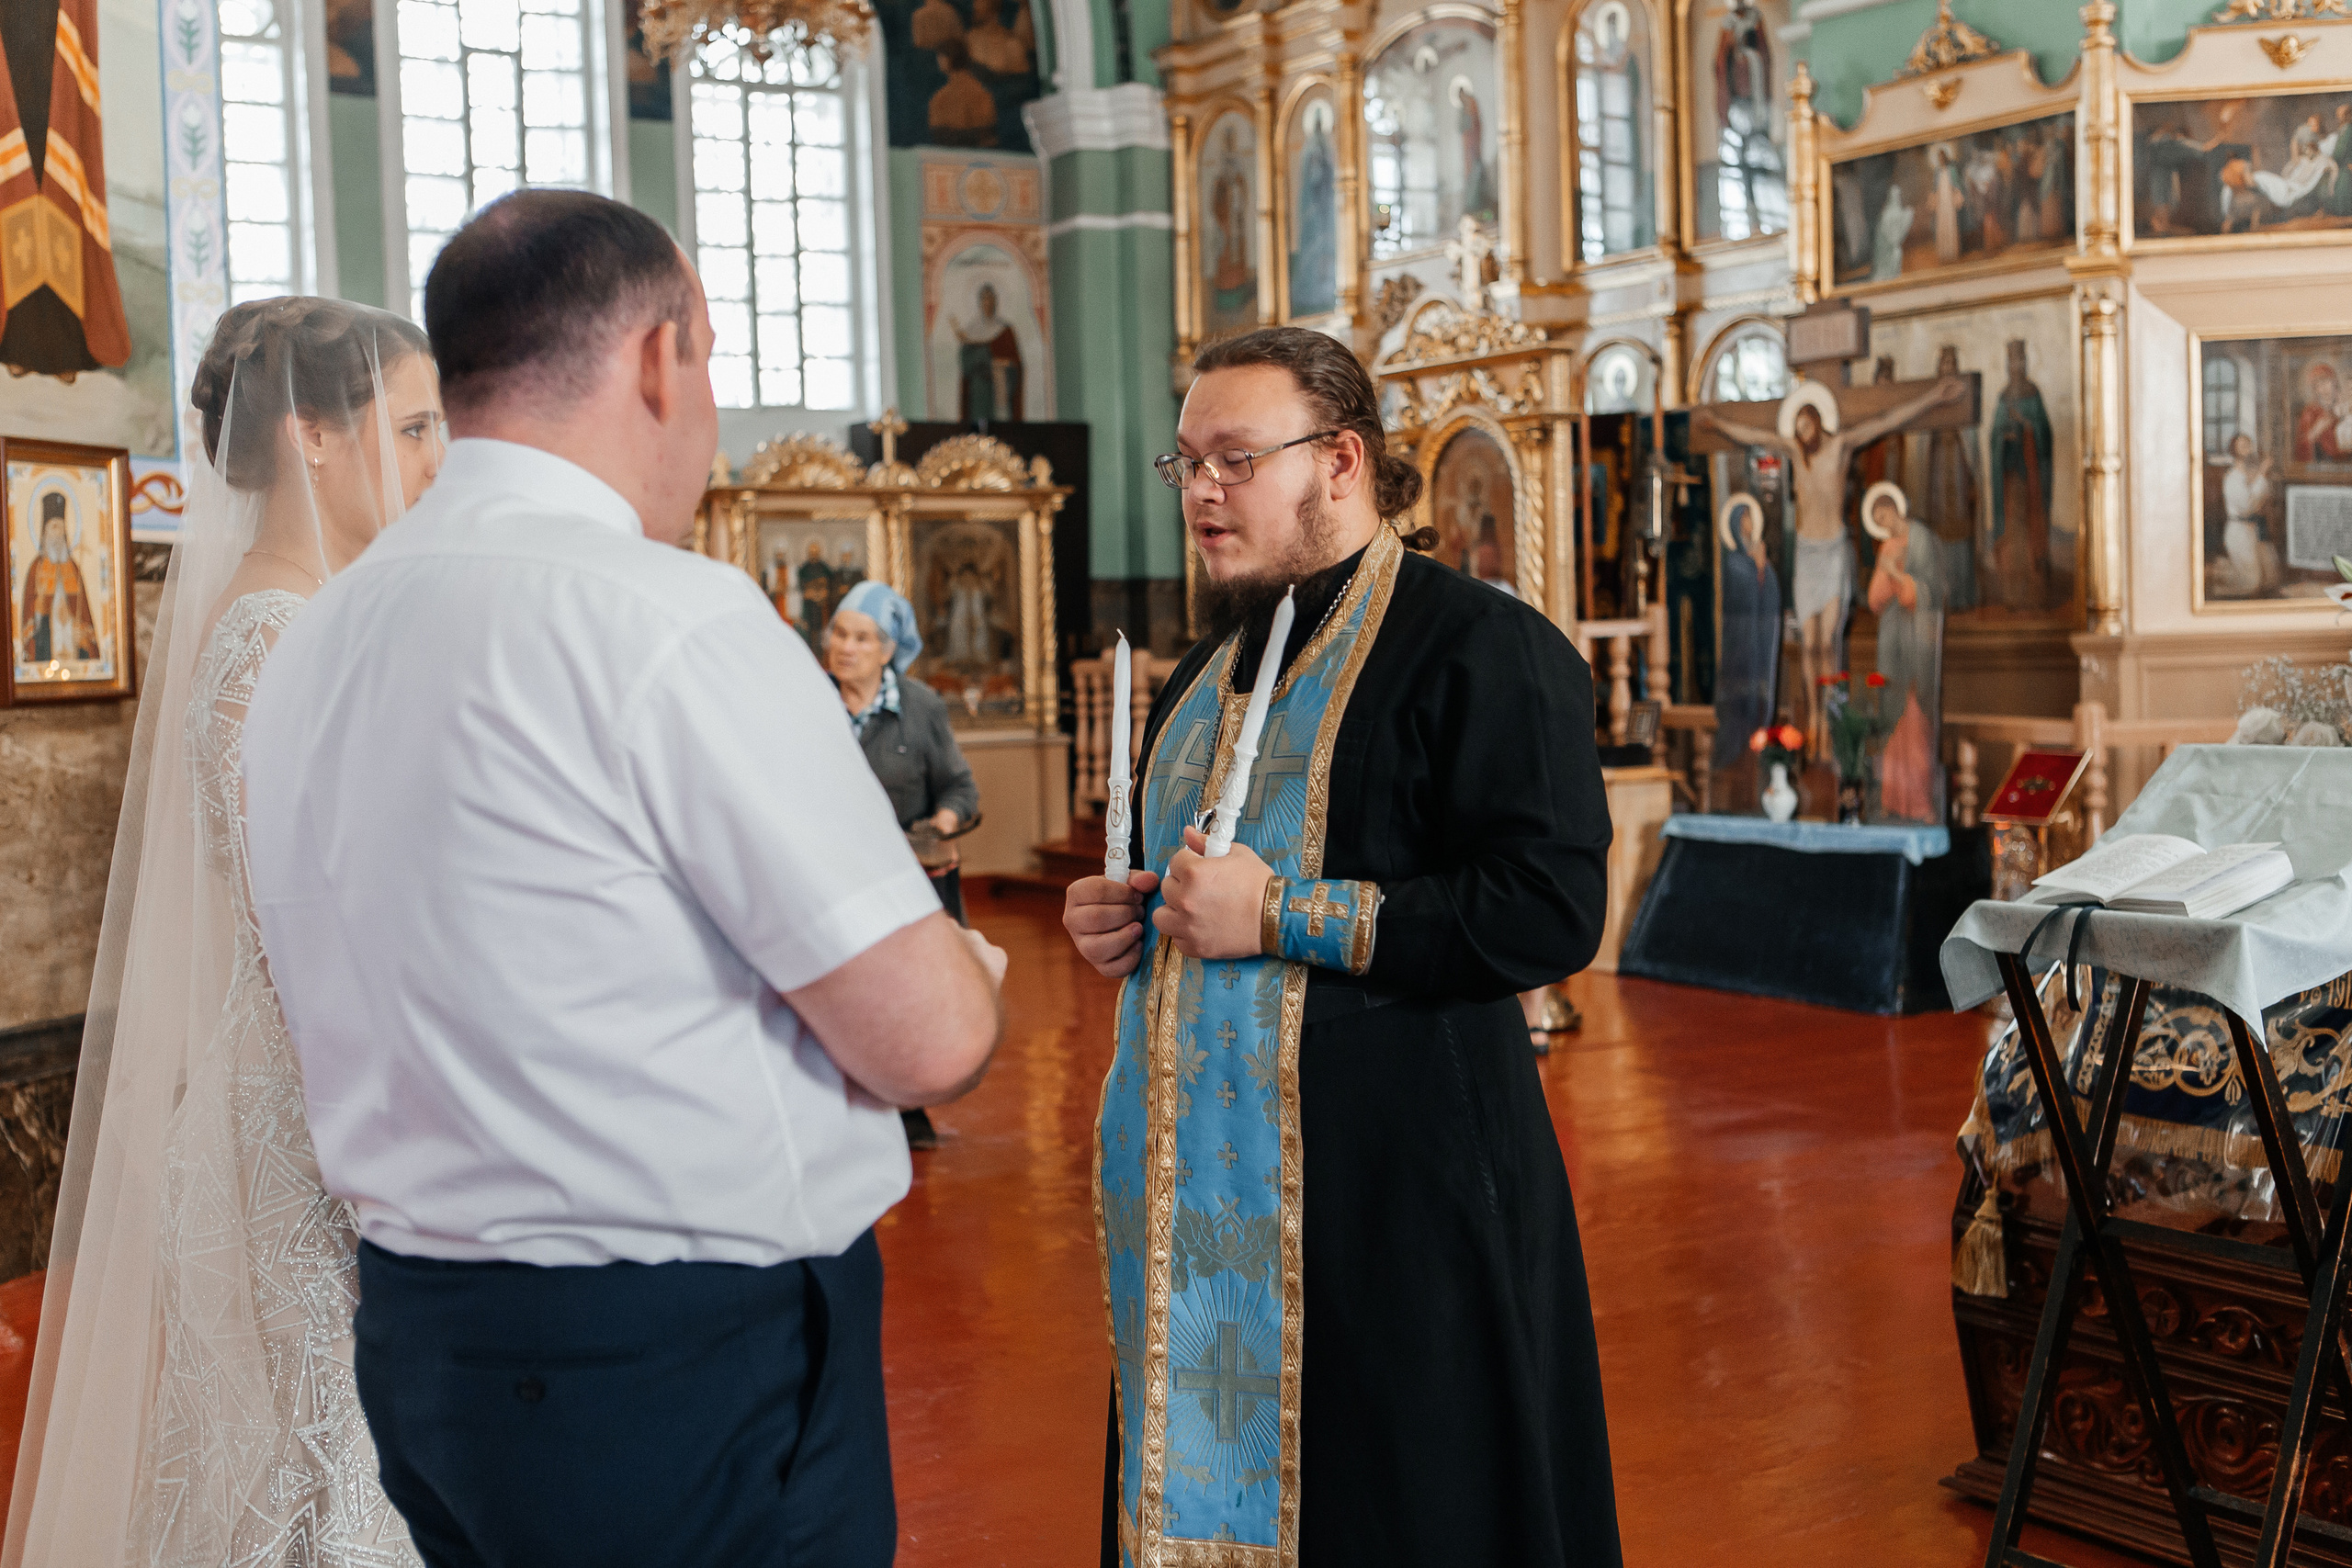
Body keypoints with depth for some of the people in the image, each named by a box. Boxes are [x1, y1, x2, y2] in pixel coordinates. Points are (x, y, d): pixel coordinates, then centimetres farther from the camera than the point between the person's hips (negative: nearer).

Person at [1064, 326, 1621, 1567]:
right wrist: (1121, 920, 7)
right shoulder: (1206, 673, 16)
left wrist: (1283, 915, -20)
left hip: (1384, 1181, -7)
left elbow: (1550, 912, -20)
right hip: (1195, 1175, 7)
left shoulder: (1478, 649, -9)